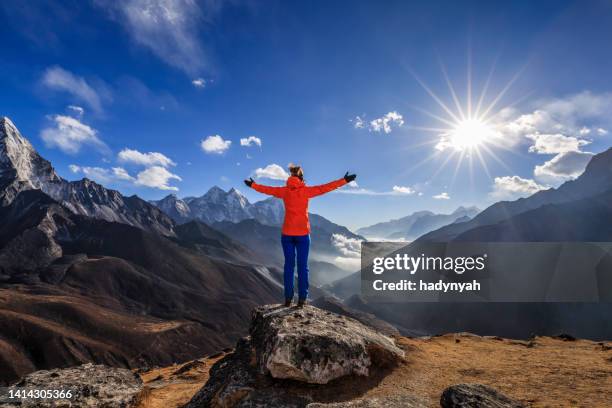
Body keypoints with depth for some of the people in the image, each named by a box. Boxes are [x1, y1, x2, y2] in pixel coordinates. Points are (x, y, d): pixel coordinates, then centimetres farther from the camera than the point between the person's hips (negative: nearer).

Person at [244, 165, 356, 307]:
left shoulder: (284, 191, 2)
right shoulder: (306, 190, -5)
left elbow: (268, 189, 14)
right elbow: (325, 188, -8)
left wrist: (252, 184, 30)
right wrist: (344, 180, -4)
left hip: (287, 234, 2)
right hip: (303, 234, -2)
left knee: (289, 265, 9)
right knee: (302, 266, 4)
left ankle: (288, 298, 10)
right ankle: (302, 298, 5)